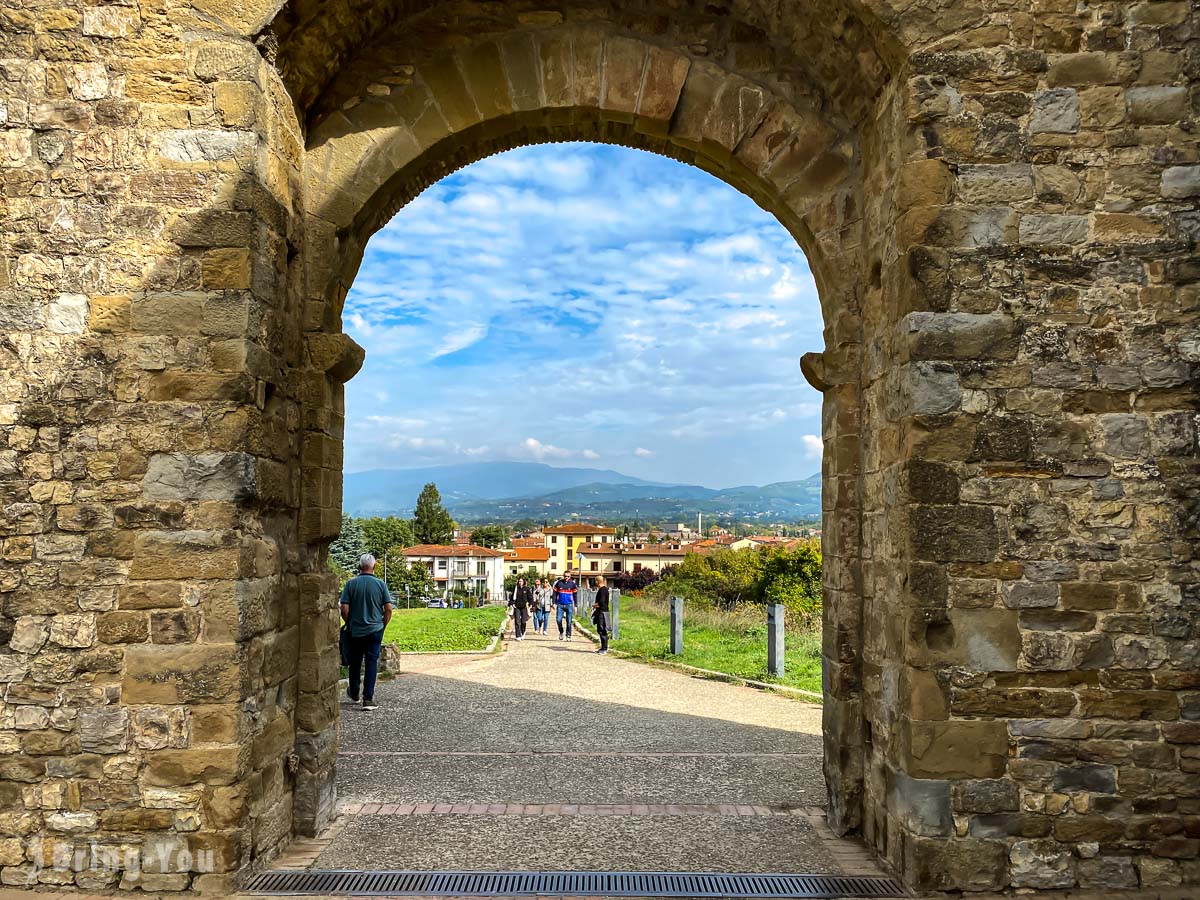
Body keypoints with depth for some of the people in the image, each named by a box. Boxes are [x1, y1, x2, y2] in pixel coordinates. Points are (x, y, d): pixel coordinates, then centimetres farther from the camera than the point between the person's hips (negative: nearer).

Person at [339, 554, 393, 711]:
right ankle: (368, 698, -4)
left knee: (355, 663, 16)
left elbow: (344, 609, -8)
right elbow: (388, 609, -5)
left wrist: (349, 624, 9)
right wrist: (383, 625, 8)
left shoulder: (351, 583, -5)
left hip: (355, 631, 1)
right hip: (375, 630, -1)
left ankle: (354, 694, 32)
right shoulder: (380, 584, -5)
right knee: (371, 663, 1)